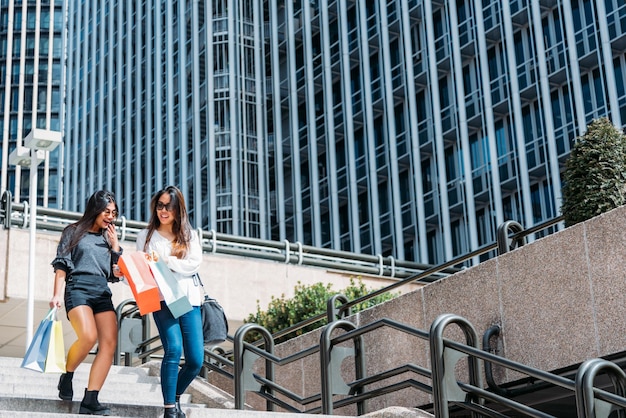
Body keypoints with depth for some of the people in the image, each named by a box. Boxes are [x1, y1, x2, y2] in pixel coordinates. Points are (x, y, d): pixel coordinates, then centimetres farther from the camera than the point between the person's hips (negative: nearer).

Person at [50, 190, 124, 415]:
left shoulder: (108, 238, 22)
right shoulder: (74, 232, 10)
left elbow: (116, 274, 17)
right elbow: (61, 265, 3)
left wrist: (115, 245, 9)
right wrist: (58, 294, -8)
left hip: (103, 293, 5)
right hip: (78, 289, -5)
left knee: (109, 343, -15)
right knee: (88, 336, -29)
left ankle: (90, 400, -17)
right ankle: (66, 377, -2)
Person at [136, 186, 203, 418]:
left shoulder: (189, 235, 14)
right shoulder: (146, 235, 12)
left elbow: (195, 264, -1)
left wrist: (164, 261, -11)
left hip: (189, 299, 2)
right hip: (162, 299, -2)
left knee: (196, 359, -4)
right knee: (173, 349, -23)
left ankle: (175, 396, 24)